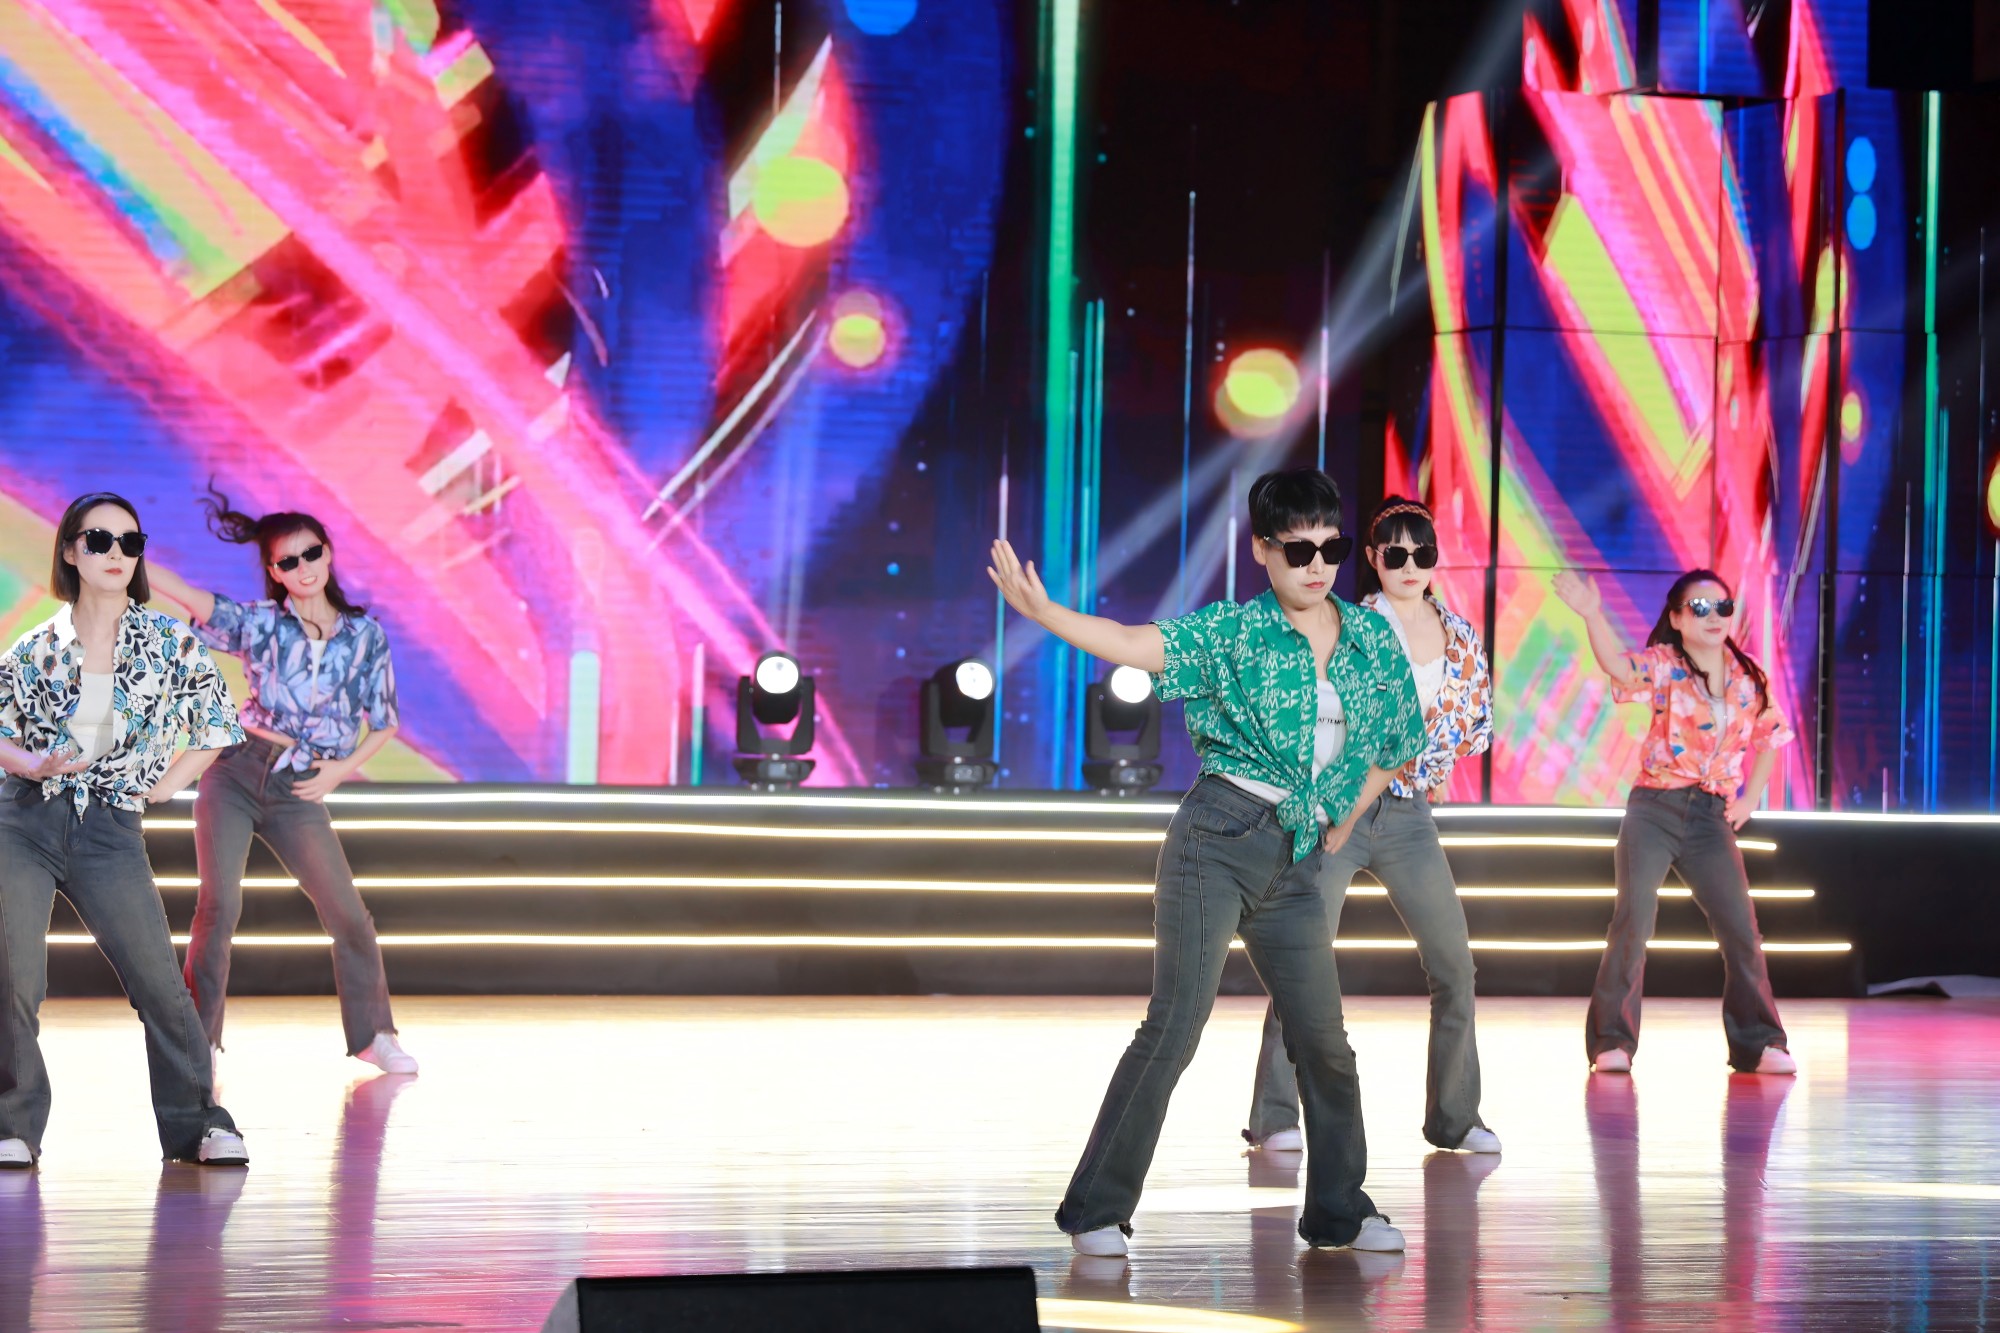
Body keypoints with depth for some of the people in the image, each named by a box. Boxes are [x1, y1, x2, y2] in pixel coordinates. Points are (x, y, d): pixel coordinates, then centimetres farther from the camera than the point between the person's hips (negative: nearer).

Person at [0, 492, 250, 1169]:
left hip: (110, 832, 0)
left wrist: (166, 785, 4)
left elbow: (217, 724, 13)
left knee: (160, 983, -4)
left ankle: (200, 1122, 8)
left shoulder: (171, 643, 2)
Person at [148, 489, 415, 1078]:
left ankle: (372, 1034, 13)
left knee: (347, 914, -2)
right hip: (235, 773, -1)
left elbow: (383, 724, 10)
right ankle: (201, 1038, -1)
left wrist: (339, 770, -4)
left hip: (299, 792, 1)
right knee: (218, 905, -12)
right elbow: (194, 600, -13)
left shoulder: (365, 634, 5)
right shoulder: (260, 624, 1)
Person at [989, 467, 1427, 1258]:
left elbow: (1396, 743, 19)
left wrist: (1346, 820, 12)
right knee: (1175, 1023, -11)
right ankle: (1097, 1210, -5)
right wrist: (1042, 612, -32)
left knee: (1324, 1040, 8)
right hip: (1216, 842, -5)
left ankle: (1340, 1212, 23)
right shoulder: (1233, 634, -5)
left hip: (1293, 863, 5)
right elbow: (1136, 644, -19)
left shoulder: (1371, 638, 8)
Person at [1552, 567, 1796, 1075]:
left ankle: (1758, 1043, 14)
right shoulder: (1664, 666, -6)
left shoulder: (1748, 679, 6)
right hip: (1654, 809, -3)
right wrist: (1593, 616, -46)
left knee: (1740, 927, 2)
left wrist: (1749, 798, 12)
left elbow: (1768, 738, 23)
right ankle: (1612, 1042, -4)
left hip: (1711, 817, 4)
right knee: (1634, 918, -11)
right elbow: (1620, 667, -29)